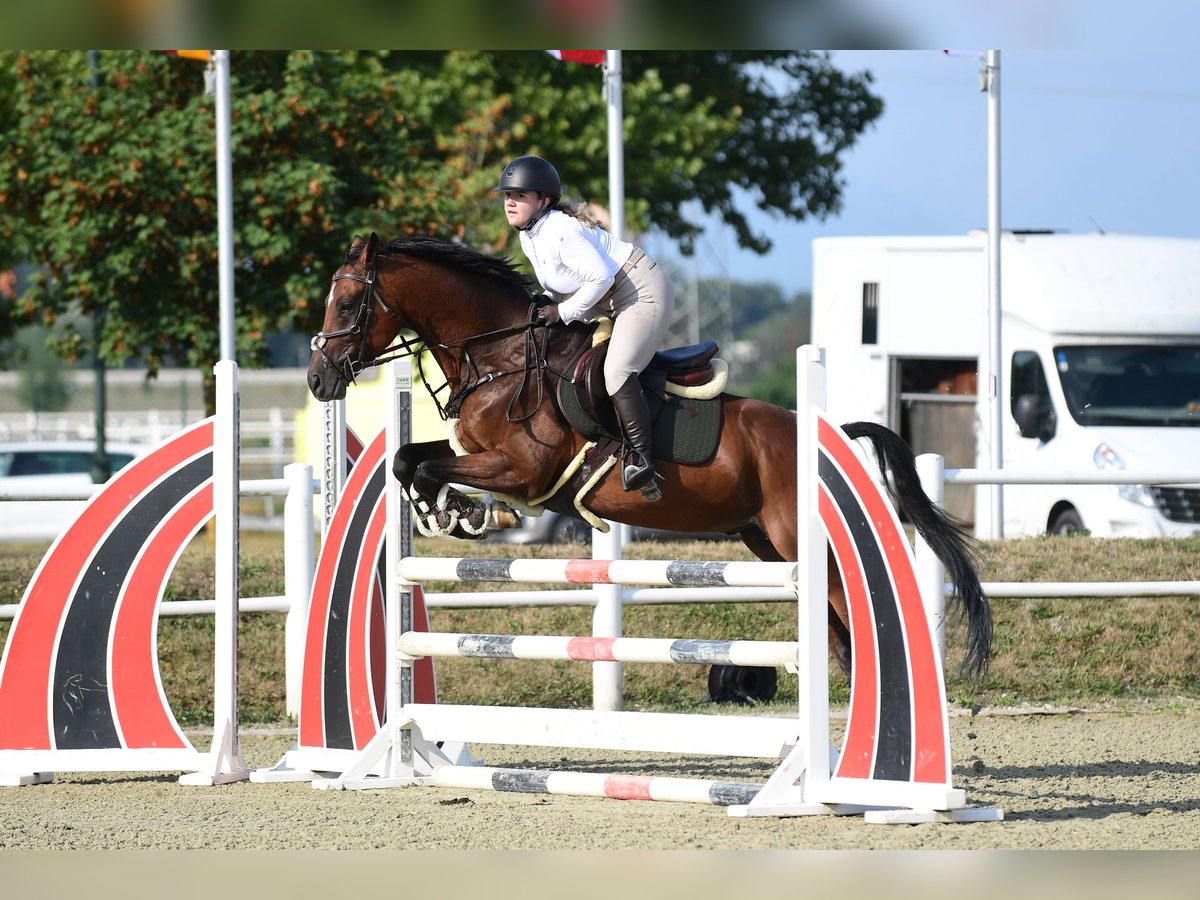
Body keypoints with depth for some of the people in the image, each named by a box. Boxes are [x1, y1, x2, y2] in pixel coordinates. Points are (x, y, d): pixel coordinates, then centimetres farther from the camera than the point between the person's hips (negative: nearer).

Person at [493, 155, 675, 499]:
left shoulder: (561, 232, -24)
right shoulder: (529, 236, 6)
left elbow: (600, 277, -27)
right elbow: (556, 284, 18)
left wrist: (563, 312, -20)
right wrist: (545, 306, -1)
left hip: (644, 292, -11)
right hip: (610, 303, 11)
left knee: (616, 370, -25)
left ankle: (641, 461, -27)